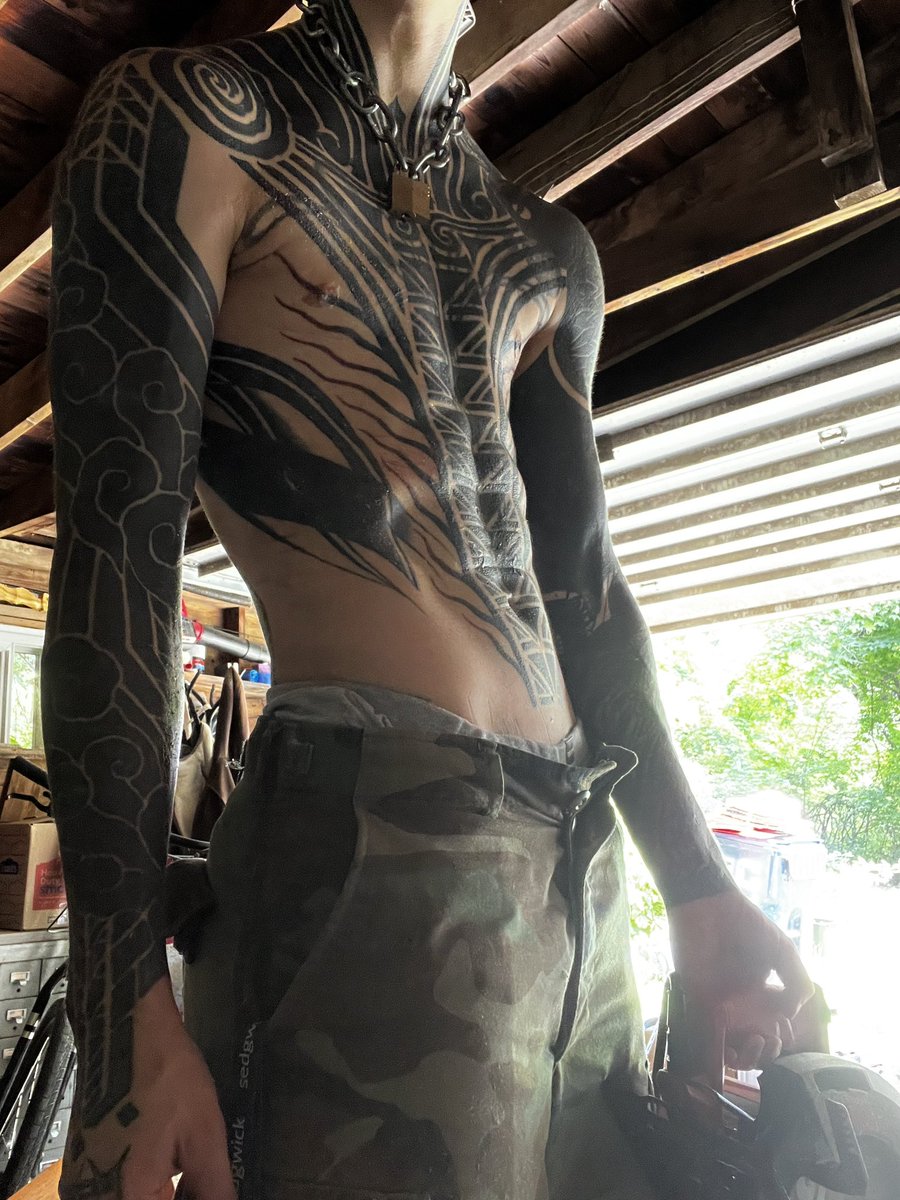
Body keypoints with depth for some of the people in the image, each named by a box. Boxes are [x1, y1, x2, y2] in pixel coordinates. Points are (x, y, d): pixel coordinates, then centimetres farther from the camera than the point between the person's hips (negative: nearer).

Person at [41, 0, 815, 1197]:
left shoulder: (547, 252, 19)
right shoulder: (187, 113, 3)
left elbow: (579, 583, 15)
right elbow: (117, 543, -9)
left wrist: (696, 884, 13)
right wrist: (127, 1007, -15)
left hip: (583, 872, 7)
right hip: (373, 846, -6)